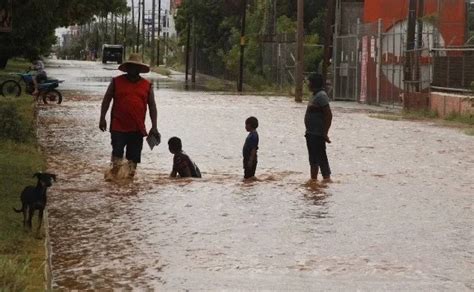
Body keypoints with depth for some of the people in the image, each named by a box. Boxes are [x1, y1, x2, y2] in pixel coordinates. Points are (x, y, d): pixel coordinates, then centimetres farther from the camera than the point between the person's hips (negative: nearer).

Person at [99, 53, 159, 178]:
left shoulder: (147, 85, 8)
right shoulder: (116, 81, 4)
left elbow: (152, 106, 9)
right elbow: (106, 100, 7)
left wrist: (154, 127, 4)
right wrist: (102, 118, -1)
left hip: (137, 129, 2)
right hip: (118, 127, -2)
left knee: (133, 157, 6)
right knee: (117, 153, -5)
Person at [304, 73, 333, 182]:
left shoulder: (321, 96, -17)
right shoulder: (315, 95, 14)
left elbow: (328, 115, -21)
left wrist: (325, 133, -22)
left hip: (317, 134, -10)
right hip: (311, 133, 10)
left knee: (320, 157, -8)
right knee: (313, 157, 17)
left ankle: (327, 178, -6)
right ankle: (313, 178, 26)